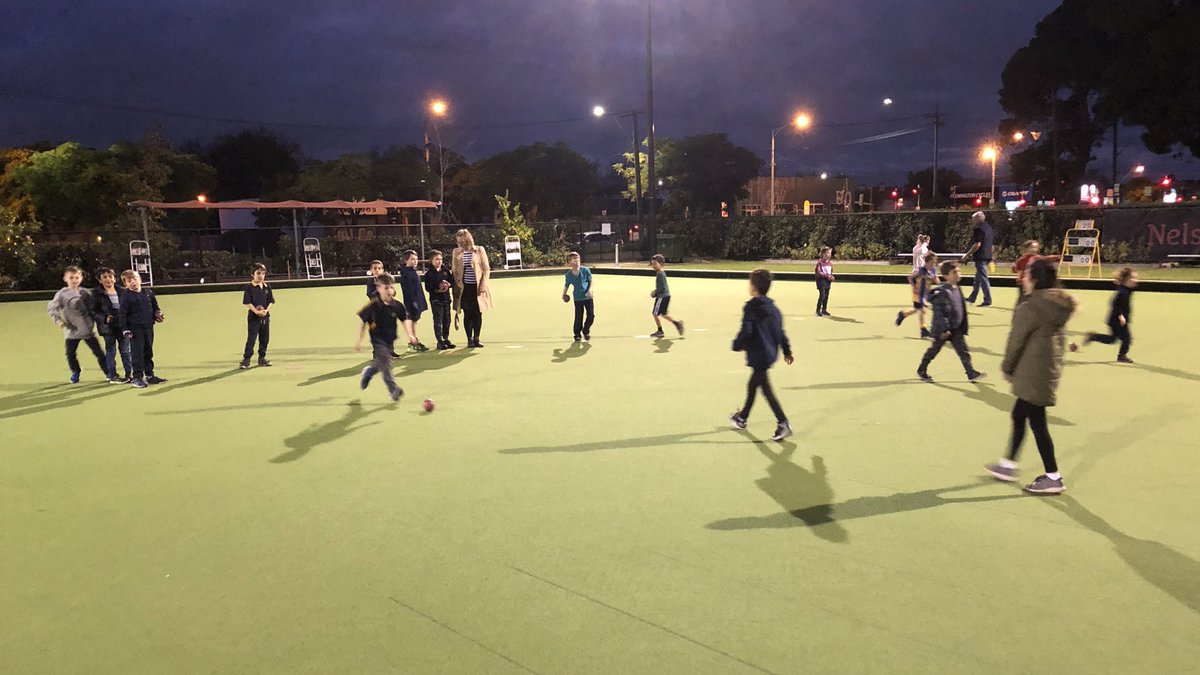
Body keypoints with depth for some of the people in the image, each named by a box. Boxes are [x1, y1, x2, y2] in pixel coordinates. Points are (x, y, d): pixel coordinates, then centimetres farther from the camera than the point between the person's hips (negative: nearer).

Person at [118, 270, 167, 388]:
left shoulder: (149, 293, 8)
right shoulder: (126, 297, -7)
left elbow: (155, 307, 20)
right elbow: (122, 314, -7)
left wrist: (158, 315, 0)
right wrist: (125, 330, -12)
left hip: (149, 327, 5)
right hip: (135, 329, -5)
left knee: (148, 352, 13)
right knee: (137, 353, -4)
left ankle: (150, 375, 22)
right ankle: (137, 377, 2)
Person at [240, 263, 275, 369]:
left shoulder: (267, 287, 8)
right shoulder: (249, 287, -7)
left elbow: (271, 301, 8)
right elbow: (247, 302, -11)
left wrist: (266, 310, -10)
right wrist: (257, 312, -21)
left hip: (265, 316, 5)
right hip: (253, 317, -5)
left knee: (265, 338, 10)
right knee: (251, 338, -6)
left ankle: (262, 358, 22)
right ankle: (246, 359, -1)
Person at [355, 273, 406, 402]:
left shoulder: (397, 306, -6)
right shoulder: (373, 306, -15)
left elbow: (404, 320, 9)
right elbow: (363, 322, -5)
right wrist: (359, 341, -4)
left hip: (390, 339, 5)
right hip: (378, 339, -4)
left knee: (380, 363, 16)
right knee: (385, 363, -12)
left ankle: (368, 372, 47)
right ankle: (394, 389, -10)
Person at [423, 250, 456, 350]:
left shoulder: (446, 270, 8)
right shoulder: (429, 273, -6)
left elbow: (453, 281, 8)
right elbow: (428, 288, -10)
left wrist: (448, 284, -12)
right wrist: (437, 290, -22)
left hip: (446, 298, 5)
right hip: (435, 299, -5)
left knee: (447, 320, 10)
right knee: (438, 321, -4)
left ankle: (446, 339, 21)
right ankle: (440, 341, 1)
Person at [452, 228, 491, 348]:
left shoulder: (479, 250, 0)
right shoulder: (457, 252, 6)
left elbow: (486, 269, 1)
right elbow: (454, 270, 11)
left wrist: (483, 285, -8)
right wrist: (457, 285, -2)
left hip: (477, 287, -1)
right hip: (464, 288, 1)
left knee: (478, 314, 2)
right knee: (467, 314, 2)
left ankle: (476, 339, 12)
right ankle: (469, 339, 10)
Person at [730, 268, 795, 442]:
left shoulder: (751, 307, -16)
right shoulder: (773, 308, 8)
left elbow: (745, 331, -22)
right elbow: (780, 332, 13)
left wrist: (737, 345, -4)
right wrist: (786, 351, 20)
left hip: (758, 356, -9)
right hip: (770, 354, 9)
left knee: (767, 390, -4)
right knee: (752, 385, 22)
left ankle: (783, 424, -9)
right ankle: (742, 417, 36)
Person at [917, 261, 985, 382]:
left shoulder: (958, 289, 7)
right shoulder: (942, 292, -21)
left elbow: (962, 309, 17)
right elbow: (939, 312, -22)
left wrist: (963, 327, 18)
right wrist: (944, 329, -23)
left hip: (956, 328, 7)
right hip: (943, 330, -7)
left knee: (963, 350, 2)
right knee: (934, 349, 7)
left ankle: (971, 373, 3)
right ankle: (921, 370, 23)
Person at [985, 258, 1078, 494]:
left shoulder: (1029, 309, -20)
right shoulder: (1058, 306, 6)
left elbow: (1016, 342, -13)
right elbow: (1059, 338, 13)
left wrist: (1007, 368, 2)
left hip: (1033, 375, -9)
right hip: (1051, 368, 9)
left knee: (1037, 422, 1)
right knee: (1019, 415, 20)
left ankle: (1053, 478, 9)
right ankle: (1008, 465, 31)